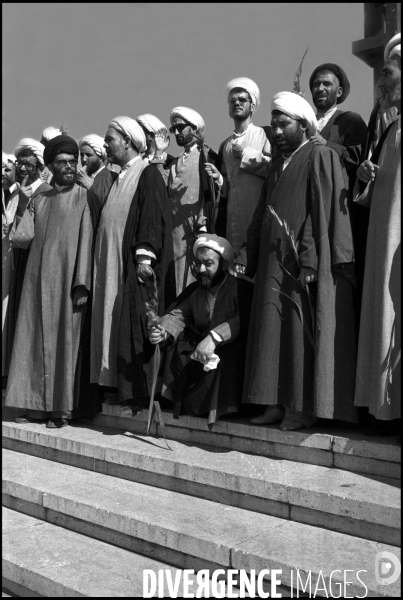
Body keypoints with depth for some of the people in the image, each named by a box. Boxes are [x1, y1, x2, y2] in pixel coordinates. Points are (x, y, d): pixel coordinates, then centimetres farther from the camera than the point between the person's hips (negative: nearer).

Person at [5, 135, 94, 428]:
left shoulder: (83, 196, 2)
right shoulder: (39, 200, 15)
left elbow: (86, 240, -6)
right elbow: (21, 237, 10)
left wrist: (82, 284, -12)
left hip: (65, 278, -4)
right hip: (37, 277, 4)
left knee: (64, 338, -3)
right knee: (35, 337, 4)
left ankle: (62, 408, 4)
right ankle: (38, 404, 12)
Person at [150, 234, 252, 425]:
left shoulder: (242, 289, -6)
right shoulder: (193, 290, 13)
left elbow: (242, 321, -24)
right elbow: (177, 314, -2)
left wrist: (214, 337, -39)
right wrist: (163, 331, -25)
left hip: (231, 354, -5)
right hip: (197, 349, 5)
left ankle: (215, 406, -18)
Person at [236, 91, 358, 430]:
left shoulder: (320, 157, -4)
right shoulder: (277, 167, 19)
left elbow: (323, 212, -14)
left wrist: (309, 262, -22)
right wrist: (247, 256, 9)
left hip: (305, 265, -8)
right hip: (273, 265, 8)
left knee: (302, 335, -3)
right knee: (273, 333, 8)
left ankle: (304, 407, 6)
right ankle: (277, 403, 15)